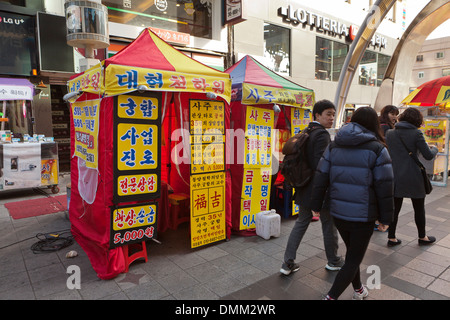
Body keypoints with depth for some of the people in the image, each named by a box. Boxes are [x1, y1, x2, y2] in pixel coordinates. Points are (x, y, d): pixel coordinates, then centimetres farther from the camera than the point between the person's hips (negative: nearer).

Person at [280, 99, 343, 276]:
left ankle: (288, 263, 20)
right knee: (329, 224, 13)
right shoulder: (322, 134, -19)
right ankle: (333, 261, 34)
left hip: (304, 187, 8)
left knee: (301, 222, 17)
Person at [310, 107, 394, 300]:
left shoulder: (334, 146, 3)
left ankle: (358, 290, 43)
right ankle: (331, 297, 6)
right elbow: (385, 187, -9)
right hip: (363, 215, -5)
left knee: (352, 253, 25)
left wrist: (316, 206, 10)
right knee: (354, 259, 9)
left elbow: (321, 177, 2)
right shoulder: (376, 148, -9)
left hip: (338, 213, 5)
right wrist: (385, 218, 0)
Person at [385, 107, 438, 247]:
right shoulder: (416, 133, -11)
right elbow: (428, 156, -5)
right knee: (419, 209, 16)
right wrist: (434, 148, 14)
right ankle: (422, 237, 32)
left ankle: (391, 238, 16)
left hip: (395, 177, 3)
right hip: (413, 178, -3)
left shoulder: (389, 133, 1)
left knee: (395, 208, 11)